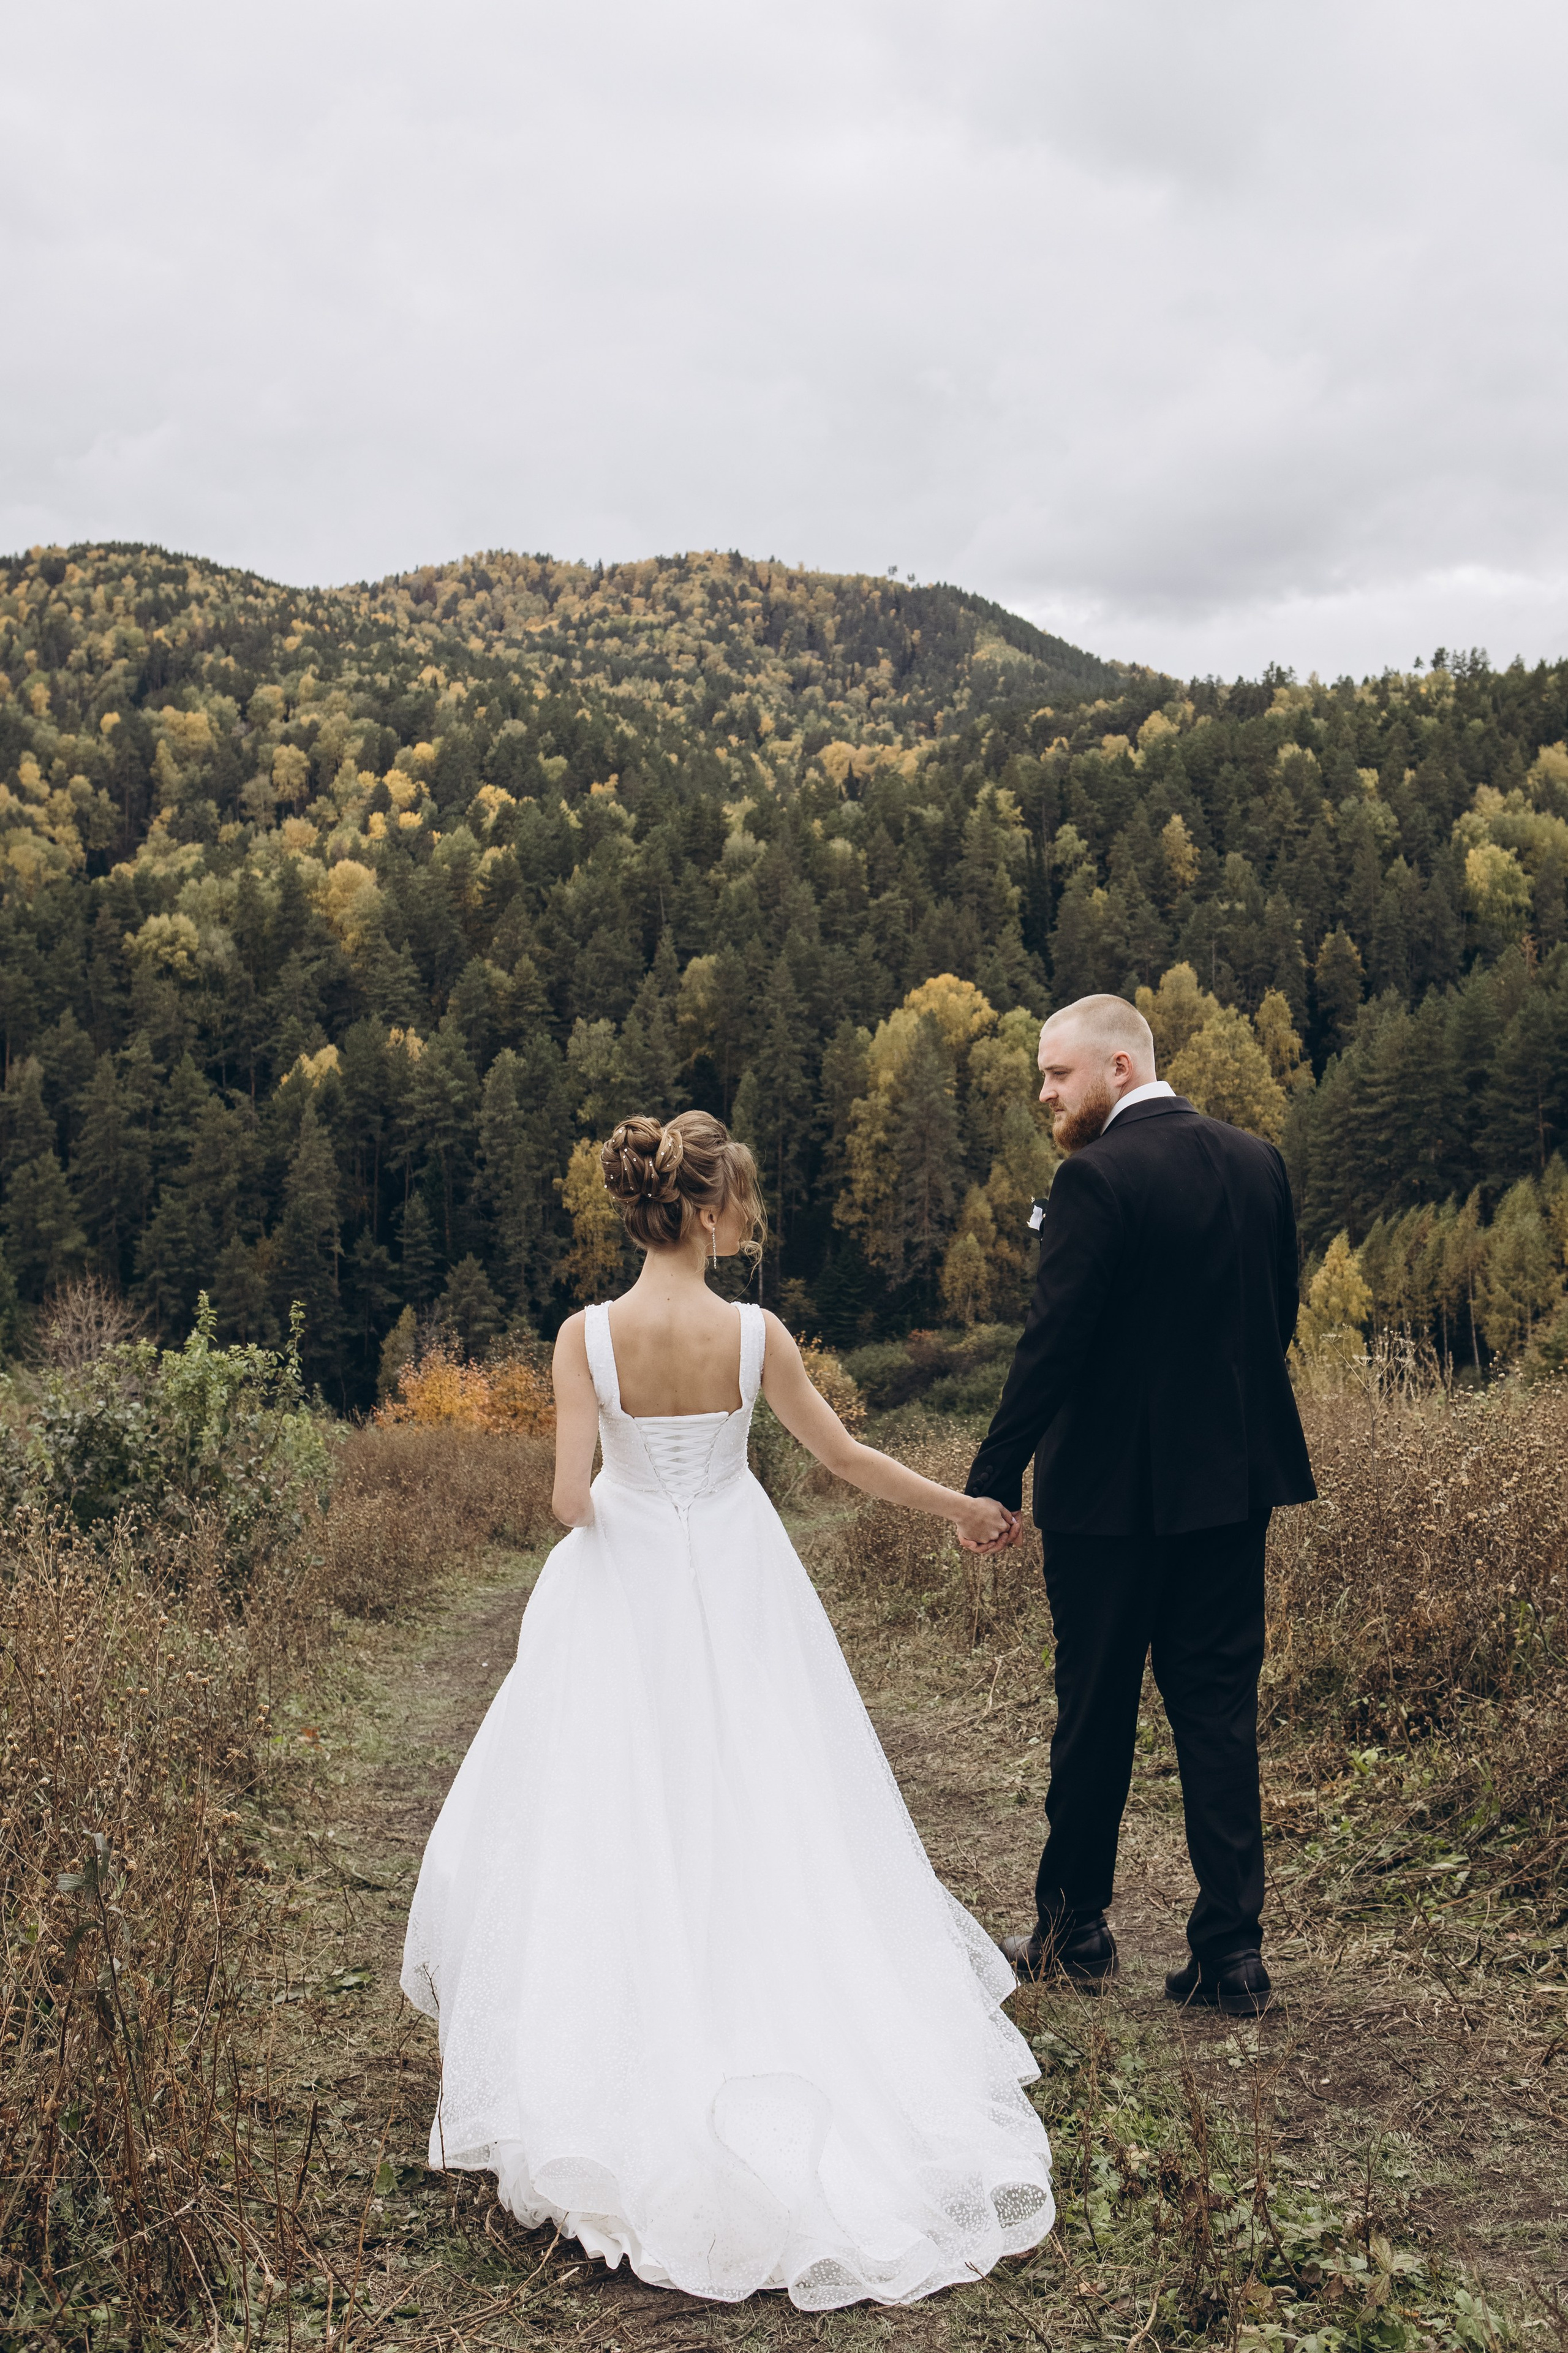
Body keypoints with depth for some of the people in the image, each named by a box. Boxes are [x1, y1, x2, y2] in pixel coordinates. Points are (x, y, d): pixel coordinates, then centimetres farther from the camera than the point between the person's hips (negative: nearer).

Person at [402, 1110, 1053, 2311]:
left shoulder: (588, 1335, -14)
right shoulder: (756, 1333, -12)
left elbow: (571, 1496, -15)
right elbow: (844, 1456, -2)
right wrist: (963, 1505, 12)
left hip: (626, 1596, 0)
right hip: (738, 1587, 0)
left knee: (616, 1825, 11)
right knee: (759, 1819, 12)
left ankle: (617, 2063, 16)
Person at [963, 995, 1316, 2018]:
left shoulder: (1098, 1178, -16)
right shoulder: (1259, 1161, 5)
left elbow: (1055, 1342, -19)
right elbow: (1279, 1312, 12)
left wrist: (994, 1478, -14)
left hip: (1114, 1487, -6)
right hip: (1236, 1479, 6)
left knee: (1095, 1713, 9)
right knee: (1220, 1710, 10)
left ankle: (1075, 1929, 24)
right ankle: (1232, 1950, 10)